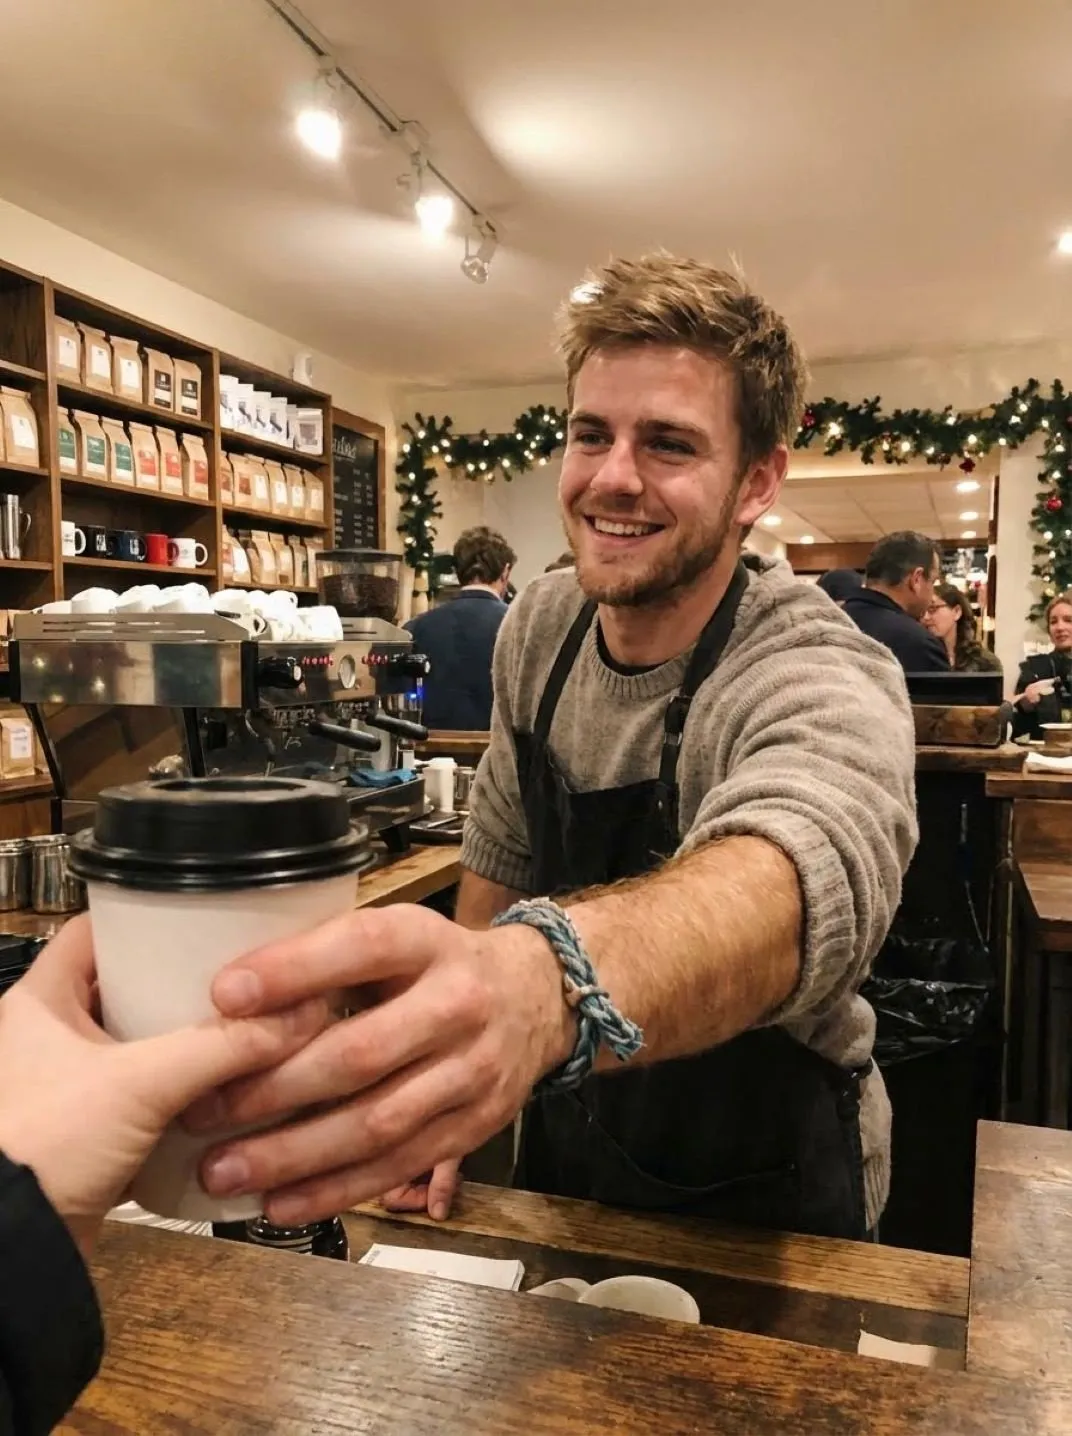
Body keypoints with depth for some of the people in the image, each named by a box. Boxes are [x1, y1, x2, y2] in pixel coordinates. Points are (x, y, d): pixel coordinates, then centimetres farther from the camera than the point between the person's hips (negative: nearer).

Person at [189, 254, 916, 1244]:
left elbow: (804, 866, -51)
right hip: (565, 1148, 6)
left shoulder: (824, 681, -29)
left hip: (764, 1206, -5)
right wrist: (439, 1091, 1)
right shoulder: (540, 626, -10)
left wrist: (553, 978, -71)